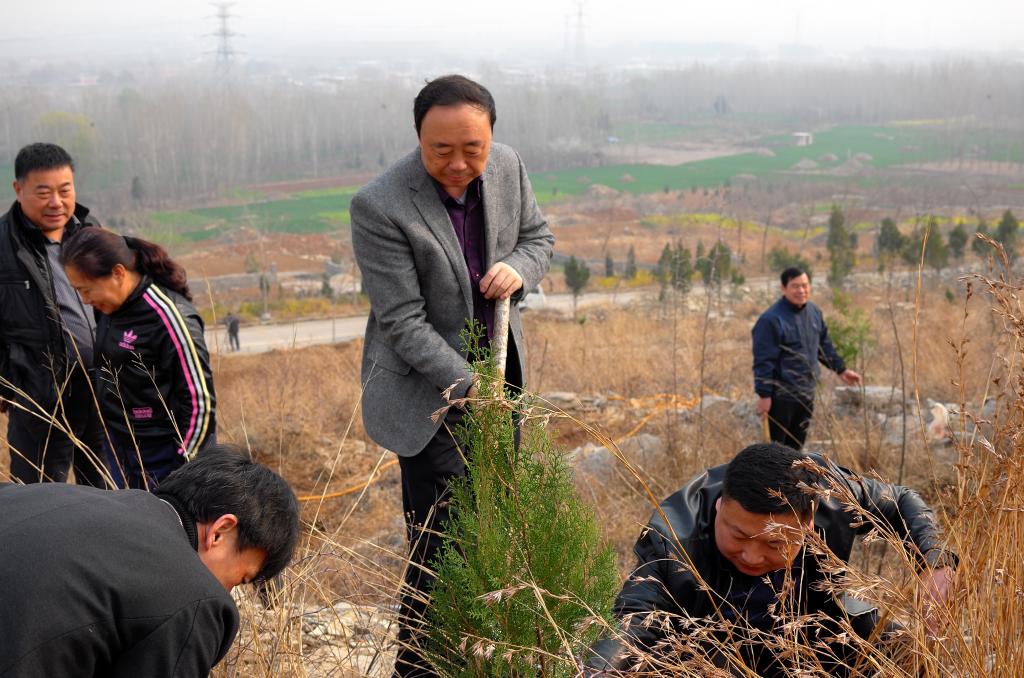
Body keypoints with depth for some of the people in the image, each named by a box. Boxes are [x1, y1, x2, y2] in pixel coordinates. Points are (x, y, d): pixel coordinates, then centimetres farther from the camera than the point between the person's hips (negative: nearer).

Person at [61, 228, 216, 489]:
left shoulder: (168, 317, -20)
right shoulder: (112, 309, 4)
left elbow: (199, 399, -17)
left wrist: (185, 466, -14)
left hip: (166, 456, -8)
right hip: (120, 449, 8)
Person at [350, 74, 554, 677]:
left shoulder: (508, 166, -6)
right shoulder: (380, 207, -23)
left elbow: (539, 236, 11)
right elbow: (403, 321, -22)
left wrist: (518, 268, -12)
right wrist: (471, 386, -28)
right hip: (429, 391, -6)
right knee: (442, 544, -6)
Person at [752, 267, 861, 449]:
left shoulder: (814, 311, 6)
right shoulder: (771, 319, -19)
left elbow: (824, 345, 20)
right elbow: (763, 361, -19)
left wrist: (841, 369, 16)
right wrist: (764, 394, -19)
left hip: (806, 393, 8)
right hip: (781, 396, -8)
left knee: (796, 445, 17)